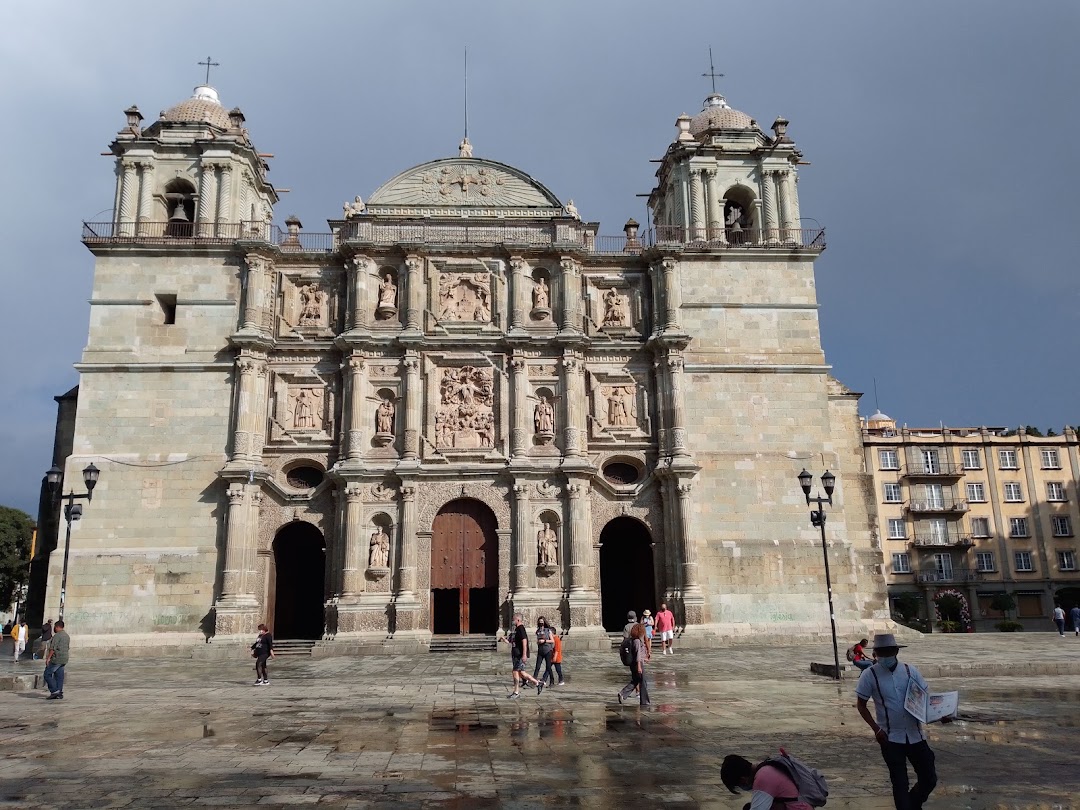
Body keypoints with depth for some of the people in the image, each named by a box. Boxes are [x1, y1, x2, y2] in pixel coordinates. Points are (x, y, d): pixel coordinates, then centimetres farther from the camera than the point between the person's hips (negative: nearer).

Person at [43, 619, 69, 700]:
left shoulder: (57, 635, -13)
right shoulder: (67, 636, 16)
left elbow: (53, 648, -18)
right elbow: (68, 648, 20)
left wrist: (48, 658, -15)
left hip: (56, 659, -9)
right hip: (64, 660, 9)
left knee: (47, 674, 0)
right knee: (59, 676, 9)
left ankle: (54, 691, -7)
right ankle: (60, 694, 7)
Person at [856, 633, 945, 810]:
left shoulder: (910, 670, -1)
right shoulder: (869, 675, -9)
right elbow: (861, 704, -2)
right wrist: (876, 728, -12)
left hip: (916, 735, 3)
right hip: (891, 738, -3)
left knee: (929, 779, 10)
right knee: (900, 783, 2)